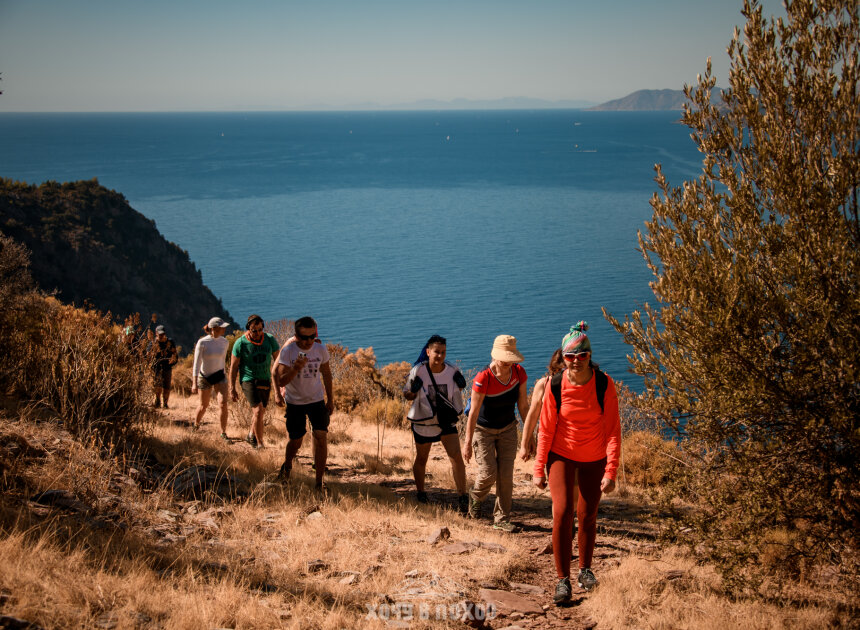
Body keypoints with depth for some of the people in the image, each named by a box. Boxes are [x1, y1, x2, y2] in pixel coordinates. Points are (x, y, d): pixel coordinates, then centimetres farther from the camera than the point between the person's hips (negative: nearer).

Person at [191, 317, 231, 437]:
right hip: (204, 377, -2)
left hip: (219, 376, 2)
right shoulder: (202, 343, -17)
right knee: (204, 405, 13)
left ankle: (223, 433, -3)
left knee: (223, 404, -15)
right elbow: (196, 363, -16)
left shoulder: (225, 342, -5)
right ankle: (196, 425, 43)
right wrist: (194, 383, -20)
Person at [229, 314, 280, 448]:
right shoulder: (240, 343, -11)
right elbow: (234, 366, -4)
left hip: (265, 380, 4)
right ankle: (260, 444, -9)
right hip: (248, 380, -4)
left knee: (261, 412, 16)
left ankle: (251, 436, 41)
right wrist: (232, 389, -5)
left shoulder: (270, 339, -4)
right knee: (258, 410, -18)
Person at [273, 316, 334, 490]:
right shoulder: (287, 351, -15)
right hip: (295, 402, -2)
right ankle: (287, 465, 40)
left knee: (321, 436, -12)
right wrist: (296, 368, -35)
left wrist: (330, 399, 14)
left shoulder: (320, 350, -6)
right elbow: (281, 381, -18)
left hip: (317, 400, 2)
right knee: (295, 441, 6)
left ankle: (319, 481, -6)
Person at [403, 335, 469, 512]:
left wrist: (461, 385, -12)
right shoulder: (418, 371, -13)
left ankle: (463, 497, -6)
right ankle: (420, 494, 36)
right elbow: (407, 395, -2)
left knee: (457, 456, -11)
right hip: (423, 421, -1)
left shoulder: (452, 371, -7)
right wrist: (413, 391, -24)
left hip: (446, 420, 1)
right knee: (421, 459, 14)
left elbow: (456, 393, 10)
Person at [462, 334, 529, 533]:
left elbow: (523, 406, -3)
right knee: (488, 473, -8)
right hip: (484, 429, -4)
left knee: (506, 475, -1)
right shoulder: (483, 378, -27)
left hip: (507, 429, 4)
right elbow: (474, 412, -21)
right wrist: (468, 442, -18)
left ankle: (501, 519, 11)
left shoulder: (519, 373, -13)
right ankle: (475, 496, 27)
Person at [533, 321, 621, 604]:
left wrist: (611, 471, -17)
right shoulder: (555, 386, -14)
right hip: (561, 455, 0)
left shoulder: (604, 384, -16)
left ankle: (585, 569, 32)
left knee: (587, 516, 9)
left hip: (594, 459, 1)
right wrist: (539, 469, -6)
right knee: (562, 512, -13)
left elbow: (613, 430, -12)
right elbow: (546, 429, -6)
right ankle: (563, 579, -4)